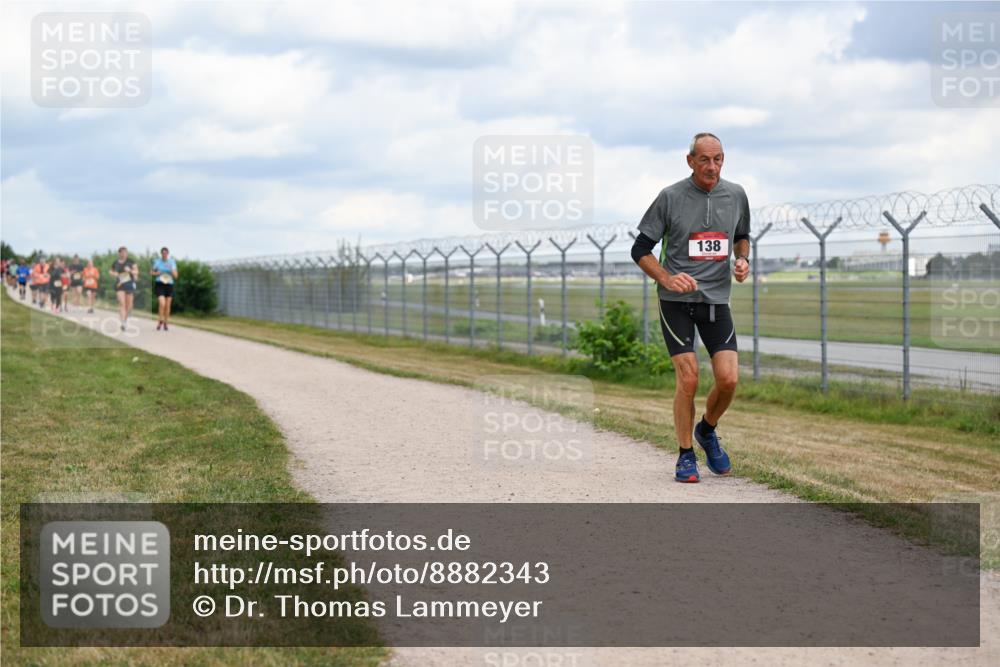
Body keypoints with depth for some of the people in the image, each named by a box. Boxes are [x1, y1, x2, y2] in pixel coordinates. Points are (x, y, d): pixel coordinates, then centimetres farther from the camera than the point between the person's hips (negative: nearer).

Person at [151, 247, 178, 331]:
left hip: (169, 285, 2)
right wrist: (157, 273, -12)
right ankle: (160, 322, 2)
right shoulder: (157, 261, -1)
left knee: (167, 306, 5)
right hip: (159, 284, -2)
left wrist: (171, 270, -21)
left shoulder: (172, 262, 1)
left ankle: (165, 323, 23)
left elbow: (175, 276, -1)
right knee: (162, 304, -18)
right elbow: (151, 272, 10)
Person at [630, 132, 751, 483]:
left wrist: (742, 260, 2)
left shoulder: (736, 195, 5)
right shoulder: (670, 197, -7)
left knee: (728, 379, -7)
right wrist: (667, 279, -17)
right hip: (676, 300, -3)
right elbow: (640, 249, -2)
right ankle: (686, 455, 6)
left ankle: (707, 431, 23)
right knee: (688, 378, -11)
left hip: (716, 298, 3)